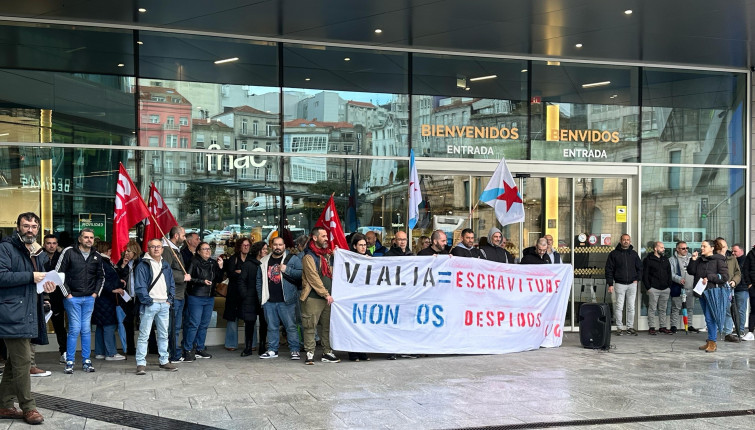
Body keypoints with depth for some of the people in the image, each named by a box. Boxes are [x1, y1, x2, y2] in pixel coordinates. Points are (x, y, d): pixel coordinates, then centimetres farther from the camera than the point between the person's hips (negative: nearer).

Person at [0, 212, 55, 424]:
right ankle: (28, 407, 0)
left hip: (28, 315, 9)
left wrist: (46, 284, 9)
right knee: (23, 361, -9)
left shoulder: (34, 252, 21)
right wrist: (31, 276, -18)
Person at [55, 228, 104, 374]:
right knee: (75, 329, -5)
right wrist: (67, 293, -7)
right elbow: (58, 273, -5)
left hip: (89, 299, 4)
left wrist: (96, 292, 7)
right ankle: (69, 362, 5)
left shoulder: (97, 256, 7)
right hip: (73, 298, -4)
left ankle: (86, 361, 14)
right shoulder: (69, 252, -5)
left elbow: (101, 277, 19)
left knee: (86, 330, 7)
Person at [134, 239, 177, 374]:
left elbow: (172, 285, 18)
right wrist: (149, 301, -16)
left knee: (164, 335, 12)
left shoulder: (166, 265, 15)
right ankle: (141, 364, -3)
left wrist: (169, 299, 6)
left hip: (164, 304, 6)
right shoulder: (143, 266, -5)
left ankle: (164, 362, 20)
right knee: (144, 335, -6)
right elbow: (139, 287, -12)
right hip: (149, 305, -6)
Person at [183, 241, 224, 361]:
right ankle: (188, 350, 0)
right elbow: (188, 278, -10)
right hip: (196, 297, -6)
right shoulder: (194, 262, -6)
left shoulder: (213, 263, 11)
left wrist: (220, 267, 0)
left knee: (204, 324, 11)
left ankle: (200, 349, 20)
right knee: (194, 324, -7)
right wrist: (202, 281, -15)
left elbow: (219, 280, 13)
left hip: (209, 297, 6)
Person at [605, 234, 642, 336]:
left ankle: (630, 327, 14)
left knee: (631, 307, 6)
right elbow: (609, 269, -1)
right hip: (619, 284, -3)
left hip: (632, 284, 3)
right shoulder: (614, 254, 0)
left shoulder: (634, 254, 10)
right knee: (619, 307, -2)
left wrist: (637, 279, 4)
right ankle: (620, 328, 5)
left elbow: (640, 267, 17)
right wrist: (610, 284, -7)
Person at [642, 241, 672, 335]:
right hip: (654, 289, -5)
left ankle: (663, 327, 16)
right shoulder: (648, 260, -2)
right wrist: (648, 287, -10)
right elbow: (645, 275, -5)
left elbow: (669, 273, 19)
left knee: (663, 309, 10)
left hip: (665, 289, 5)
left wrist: (669, 285, 9)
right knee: (652, 309, -3)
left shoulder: (665, 259, 16)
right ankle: (652, 327, 1)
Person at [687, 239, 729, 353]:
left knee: (710, 318, -9)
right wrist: (693, 260, -3)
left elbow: (725, 277, -10)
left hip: (713, 292, -7)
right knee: (708, 318, 11)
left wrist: (709, 277, -16)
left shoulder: (718, 260, -5)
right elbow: (691, 271, 6)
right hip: (702, 292, 7)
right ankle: (709, 342, 16)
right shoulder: (700, 260, 14)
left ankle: (712, 342, -3)